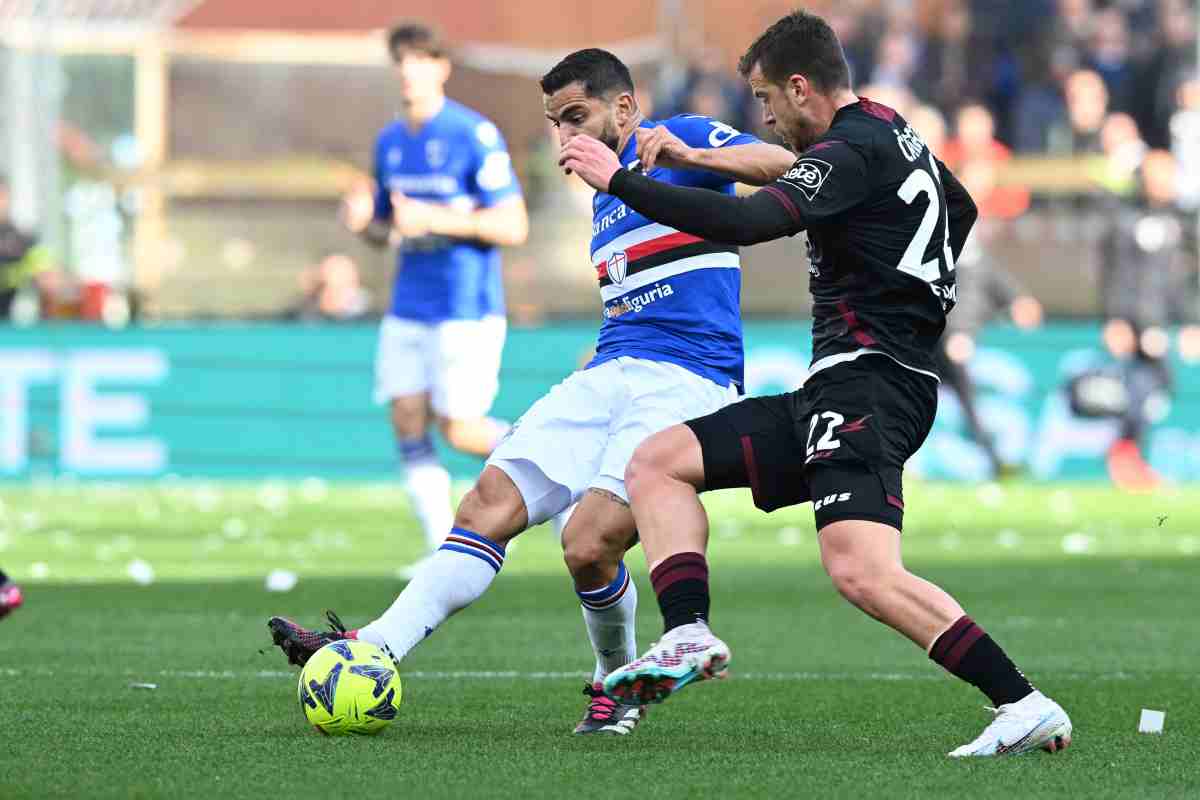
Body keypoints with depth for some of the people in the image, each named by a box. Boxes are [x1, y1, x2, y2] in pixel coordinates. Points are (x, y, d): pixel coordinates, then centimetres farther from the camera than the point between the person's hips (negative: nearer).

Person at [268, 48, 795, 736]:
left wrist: (689, 155, -32)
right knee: (489, 505, -10)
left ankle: (618, 683, 6)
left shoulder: (681, 139, 0)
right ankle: (372, 652, -18)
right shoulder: (606, 200, 26)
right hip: (609, 373, 8)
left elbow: (780, 164, -18)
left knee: (588, 544, -22)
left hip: (686, 384, -8)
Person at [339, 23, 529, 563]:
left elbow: (514, 227, -14)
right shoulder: (389, 143, 11)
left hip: (467, 310, -7)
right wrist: (362, 221, -3)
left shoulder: (475, 136, -11)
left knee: (457, 430, -8)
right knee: (408, 423, -3)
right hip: (408, 309, 7)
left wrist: (435, 219, -22)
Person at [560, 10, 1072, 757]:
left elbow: (743, 223, -25)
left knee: (863, 574, -25)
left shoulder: (851, 152, -12)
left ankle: (1025, 708, -24)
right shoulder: (892, 130, 18)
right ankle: (689, 638, -8)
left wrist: (619, 180, -18)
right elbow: (961, 209, 37)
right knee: (657, 463, 9)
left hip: (866, 381, -10)